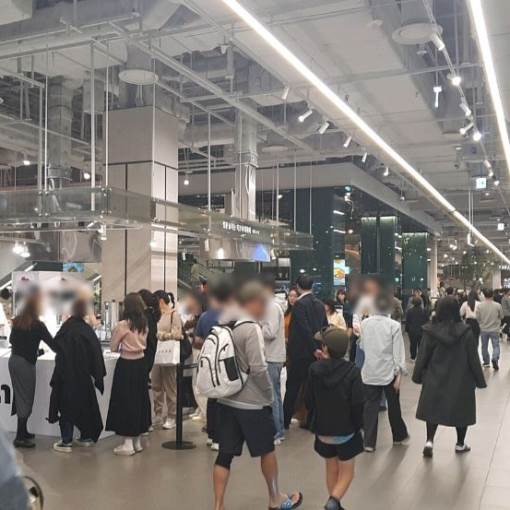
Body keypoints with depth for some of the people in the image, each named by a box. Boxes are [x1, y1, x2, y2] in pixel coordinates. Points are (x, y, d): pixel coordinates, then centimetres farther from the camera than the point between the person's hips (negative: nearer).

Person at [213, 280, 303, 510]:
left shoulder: (224, 325, 6)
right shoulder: (251, 328, -18)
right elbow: (258, 368, -21)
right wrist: (269, 393, -8)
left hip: (225, 400, 7)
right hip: (252, 402, -6)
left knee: (225, 454, 8)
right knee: (267, 450, 13)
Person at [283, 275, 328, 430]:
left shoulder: (299, 304, -14)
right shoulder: (320, 304, 6)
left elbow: (305, 329, -20)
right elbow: (325, 327, 8)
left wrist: (314, 349, -15)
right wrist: (319, 347, 13)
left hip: (300, 353, -6)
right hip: (315, 353, 6)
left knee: (293, 387, 3)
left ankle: (285, 421, 9)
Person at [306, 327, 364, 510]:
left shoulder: (314, 369, -12)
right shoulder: (352, 371, -18)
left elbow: (309, 401, -4)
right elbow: (358, 405, -16)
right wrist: (358, 426, 0)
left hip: (323, 430, 2)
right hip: (346, 430, -2)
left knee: (331, 468, 21)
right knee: (346, 471, 12)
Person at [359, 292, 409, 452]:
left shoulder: (365, 323, -4)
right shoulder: (394, 325, -12)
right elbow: (398, 352, -12)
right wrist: (399, 373, -8)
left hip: (370, 372, 2)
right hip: (389, 372, -2)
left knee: (371, 406, 7)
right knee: (393, 405, 16)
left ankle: (369, 442, 6)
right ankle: (399, 436, 33)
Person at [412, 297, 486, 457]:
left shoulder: (430, 331, -11)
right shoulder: (465, 332, -13)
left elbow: (422, 357, -4)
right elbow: (473, 358, -7)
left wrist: (418, 376, 10)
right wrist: (480, 380, 4)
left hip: (435, 379, 1)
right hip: (461, 380, -1)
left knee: (433, 409, 14)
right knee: (461, 410, 17)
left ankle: (429, 441, 0)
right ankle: (460, 444, 29)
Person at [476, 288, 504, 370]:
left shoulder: (480, 305, -12)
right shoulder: (497, 305, -14)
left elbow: (477, 318, -5)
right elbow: (501, 317, 0)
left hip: (483, 329, 1)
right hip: (494, 329, -1)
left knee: (484, 346, 17)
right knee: (496, 346, 6)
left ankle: (486, 362, 28)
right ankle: (495, 359, -17)